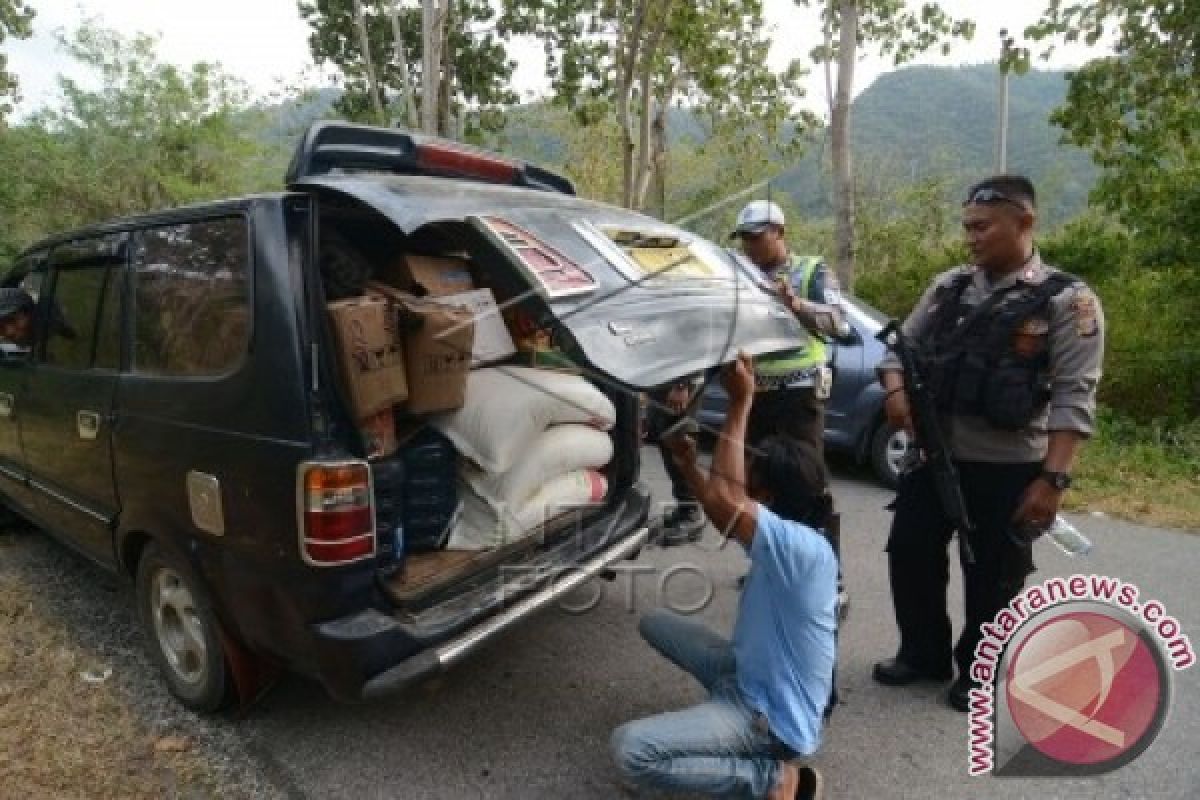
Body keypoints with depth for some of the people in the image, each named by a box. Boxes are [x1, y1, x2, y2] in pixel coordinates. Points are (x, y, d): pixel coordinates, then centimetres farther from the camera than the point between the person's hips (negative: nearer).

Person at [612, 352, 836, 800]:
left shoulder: (802, 547, -28)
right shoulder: (787, 541, 0)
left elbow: (724, 500, -42)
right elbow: (728, 511, 16)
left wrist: (741, 403, -34)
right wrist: (688, 466, 1)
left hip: (771, 716, -9)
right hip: (751, 674, 9)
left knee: (630, 749, -23)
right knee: (654, 622, 13)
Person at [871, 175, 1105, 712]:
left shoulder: (1067, 300, -6)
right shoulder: (948, 286, 8)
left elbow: (1073, 398, -12)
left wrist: (1054, 477, -18)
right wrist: (896, 390, -10)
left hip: (1009, 469, -4)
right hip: (934, 456, 5)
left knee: (992, 577, 9)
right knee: (910, 554, 11)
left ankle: (978, 673, 31)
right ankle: (923, 653, 32)